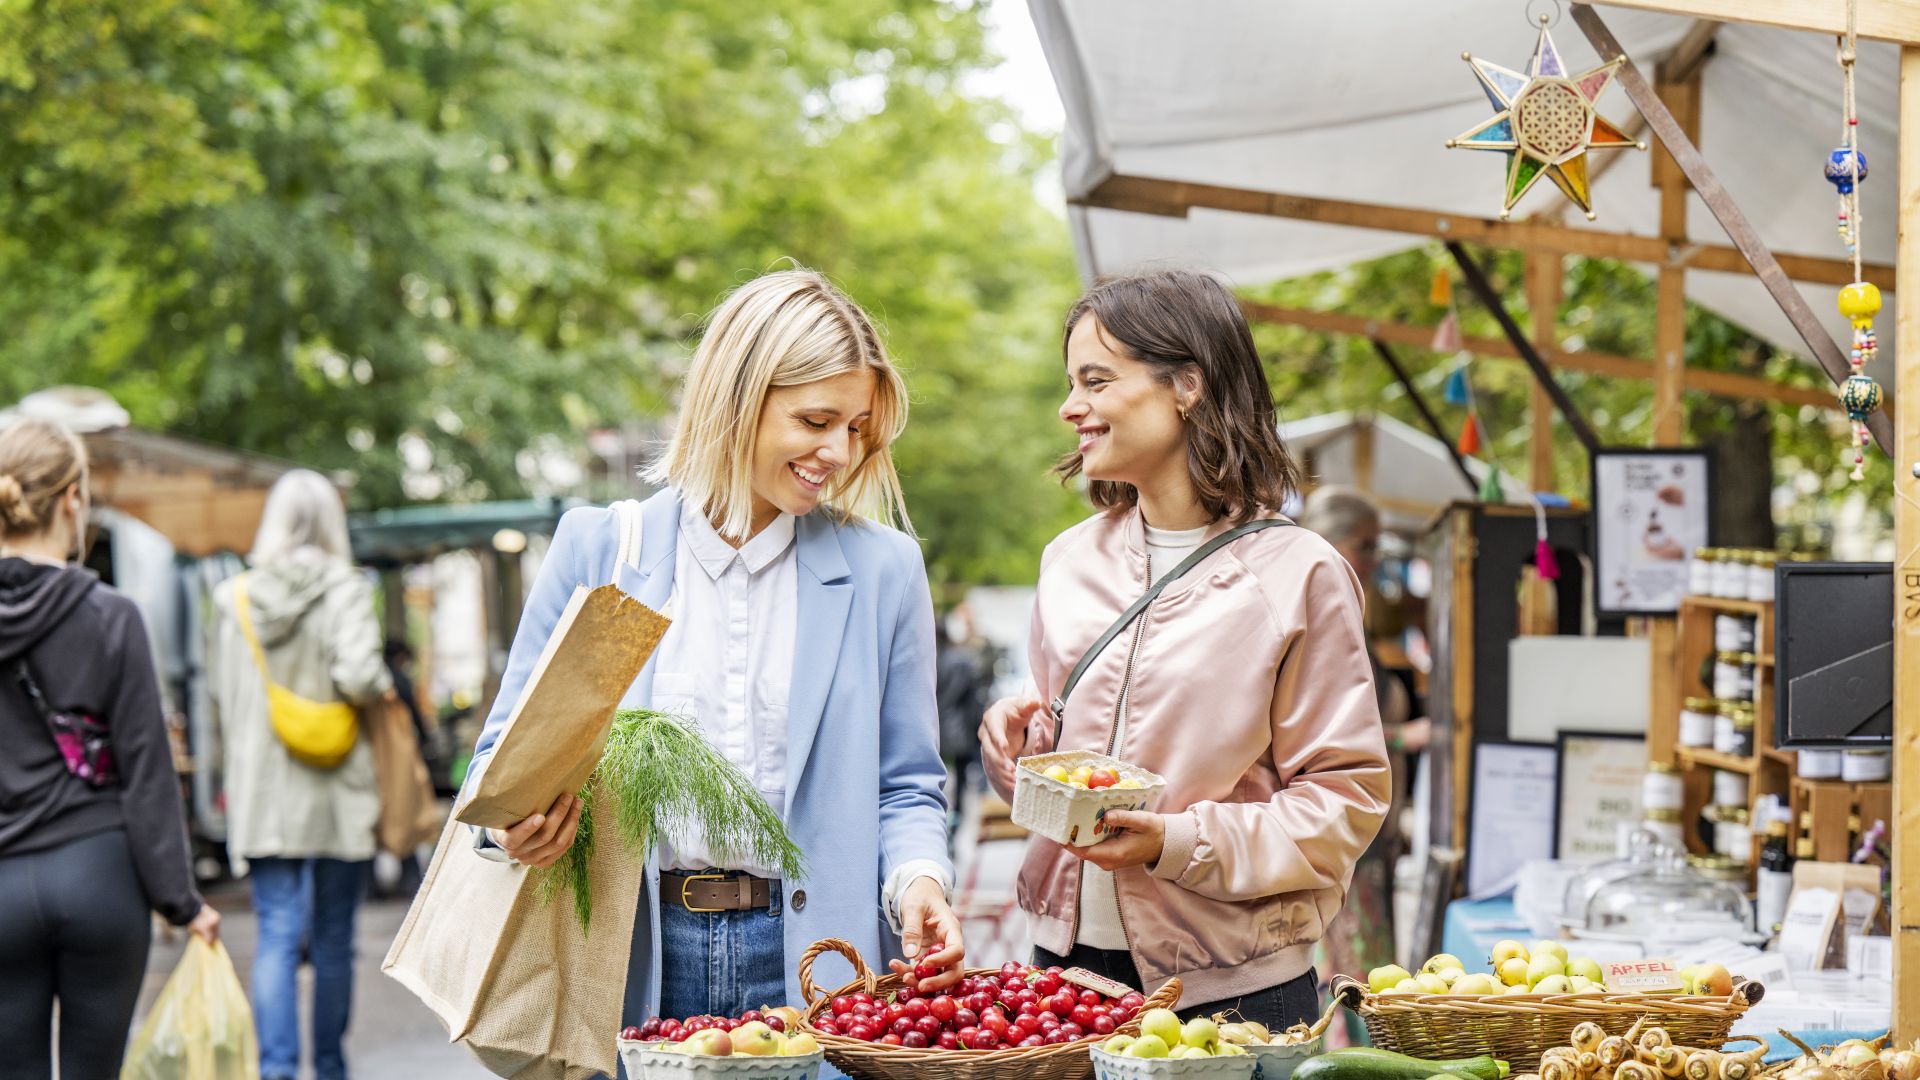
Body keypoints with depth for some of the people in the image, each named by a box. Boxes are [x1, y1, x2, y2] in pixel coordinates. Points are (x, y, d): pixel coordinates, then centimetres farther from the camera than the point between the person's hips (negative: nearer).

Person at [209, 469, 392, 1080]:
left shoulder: (235, 599, 4)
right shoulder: (343, 589, -9)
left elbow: (219, 698, 12)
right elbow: (358, 674, -23)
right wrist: (382, 691, -2)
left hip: (261, 795, 2)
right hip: (336, 797, -2)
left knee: (277, 937, -1)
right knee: (334, 941, 11)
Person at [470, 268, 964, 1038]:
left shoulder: (882, 569, 7)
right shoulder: (597, 547, 5)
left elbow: (905, 787, 9)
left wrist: (916, 878, -11)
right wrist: (512, 819, -14)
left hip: (804, 964, 0)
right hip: (634, 961, 0)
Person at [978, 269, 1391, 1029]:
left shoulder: (1297, 574, -9)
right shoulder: (1071, 559, 9)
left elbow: (1346, 799, -9)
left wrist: (1182, 844, -19)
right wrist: (1016, 739, -3)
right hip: (1068, 958, 5)